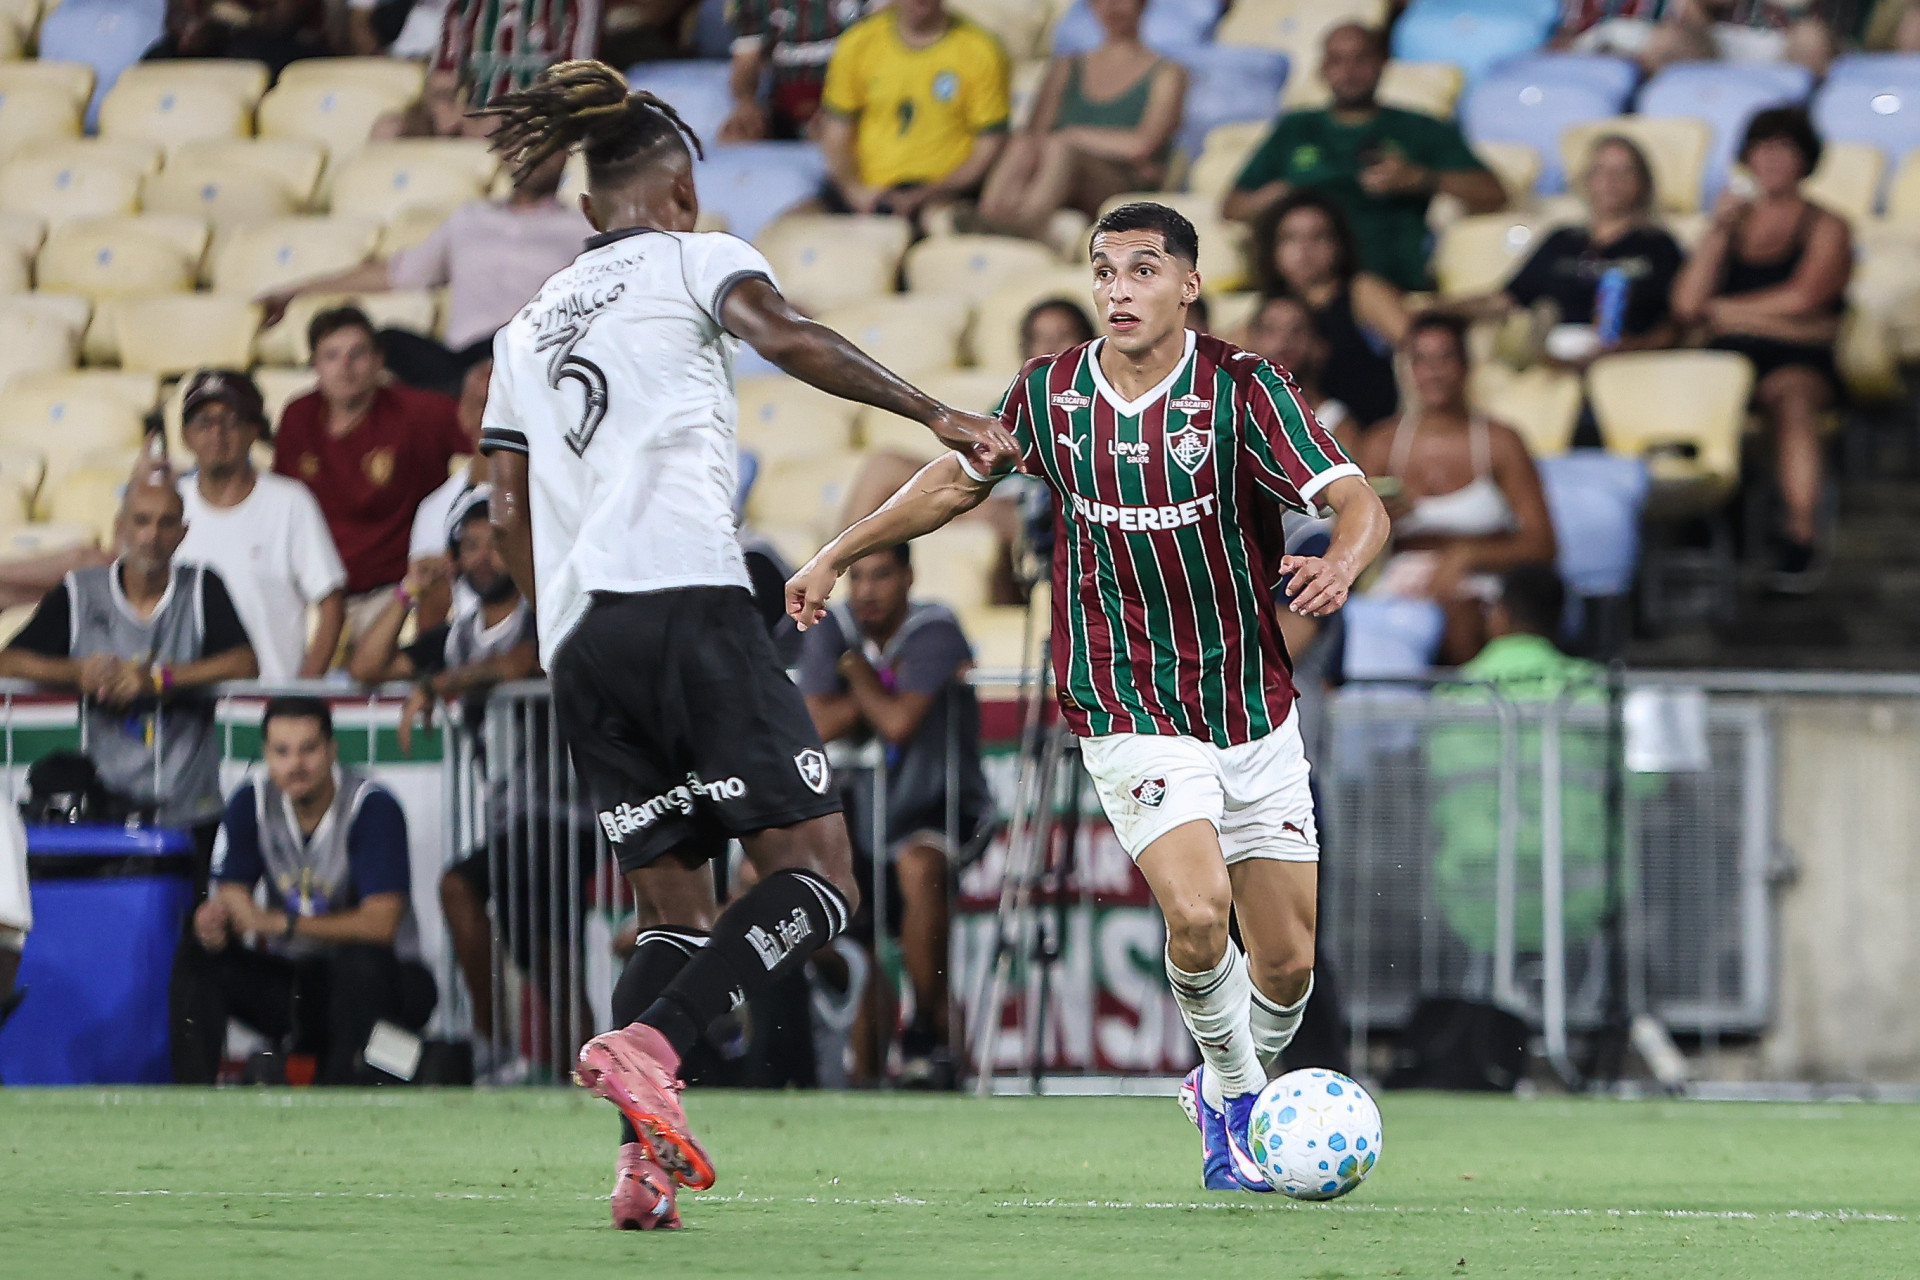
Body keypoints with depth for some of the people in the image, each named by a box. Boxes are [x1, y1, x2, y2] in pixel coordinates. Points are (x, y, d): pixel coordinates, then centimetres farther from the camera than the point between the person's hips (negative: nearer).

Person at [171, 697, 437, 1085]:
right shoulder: (252, 802, -4)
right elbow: (232, 893, -5)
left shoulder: (373, 806, -18)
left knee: (363, 962, -37)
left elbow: (381, 923, -26)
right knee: (197, 957, -18)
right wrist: (216, 919, -31)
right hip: (287, 974, 4)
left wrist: (282, 923, -32)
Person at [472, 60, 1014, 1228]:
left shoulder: (527, 331, 26)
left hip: (577, 637, 7)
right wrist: (936, 415, -15)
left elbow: (512, 512, 23)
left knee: (676, 906, 11)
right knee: (818, 874, -7)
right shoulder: (693, 257, 10)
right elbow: (786, 338, -10)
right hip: (686, 596, -7)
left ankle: (644, 1158, -8)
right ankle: (648, 1046, -28)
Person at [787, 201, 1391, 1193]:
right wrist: (839, 555, 20)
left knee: (1287, 962, 5)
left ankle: (1230, 1095, 36)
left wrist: (1339, 564, -42)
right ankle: (1236, 1091, 2)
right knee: (1196, 911, -24)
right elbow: (960, 478, 16)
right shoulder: (1049, 394, -3)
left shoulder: (1241, 389, -11)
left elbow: (1358, 502, -20)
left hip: (1257, 718, 1)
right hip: (1130, 720, -1)